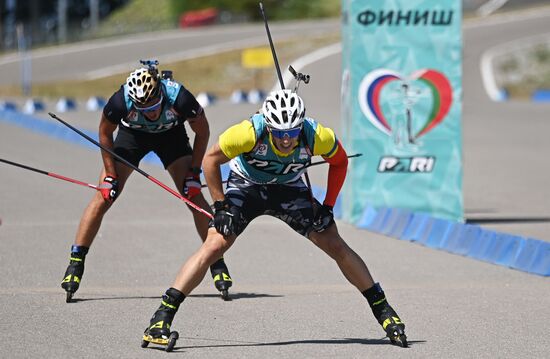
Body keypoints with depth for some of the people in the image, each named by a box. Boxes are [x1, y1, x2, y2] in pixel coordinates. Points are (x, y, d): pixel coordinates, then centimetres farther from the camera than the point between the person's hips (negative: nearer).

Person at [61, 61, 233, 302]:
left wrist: (194, 172, -15)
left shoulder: (179, 98, -38)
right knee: (103, 197, -10)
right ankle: (75, 263, -3)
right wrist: (111, 175, -14)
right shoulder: (121, 101, -37)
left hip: (171, 135, 0)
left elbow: (202, 132, -16)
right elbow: (105, 133, -13)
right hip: (132, 134, 0)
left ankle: (217, 264, 1)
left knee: (195, 197, -10)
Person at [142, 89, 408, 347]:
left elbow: (339, 161, -5)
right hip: (245, 187, -2)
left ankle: (382, 310, 11)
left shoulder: (317, 136, -29)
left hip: (289, 190, 2)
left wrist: (328, 207, -10)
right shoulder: (250, 132, -35)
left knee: (336, 247, -4)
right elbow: (211, 159, -19)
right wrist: (220, 206, -19)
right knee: (215, 245, -19)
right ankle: (162, 316, -16)